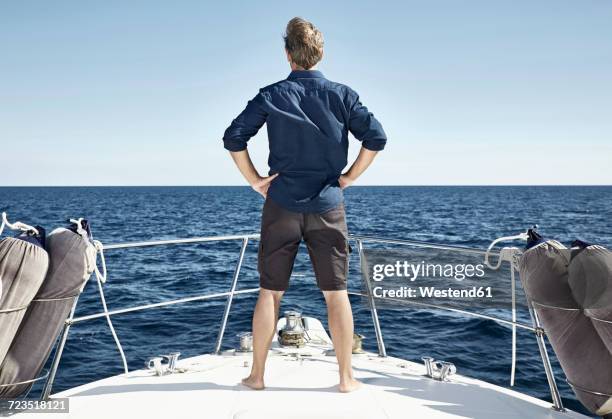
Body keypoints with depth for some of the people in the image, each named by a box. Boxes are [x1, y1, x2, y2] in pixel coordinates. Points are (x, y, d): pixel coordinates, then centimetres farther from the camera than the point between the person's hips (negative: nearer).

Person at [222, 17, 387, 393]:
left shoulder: (271, 96, 1)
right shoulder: (341, 94, 2)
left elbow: (233, 138, -6)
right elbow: (376, 137, -5)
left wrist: (256, 181, 1)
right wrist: (348, 178, 2)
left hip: (281, 207, 0)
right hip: (328, 207, 0)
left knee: (270, 292, 9)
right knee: (337, 293, 6)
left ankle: (257, 375, 17)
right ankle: (346, 377, 13)